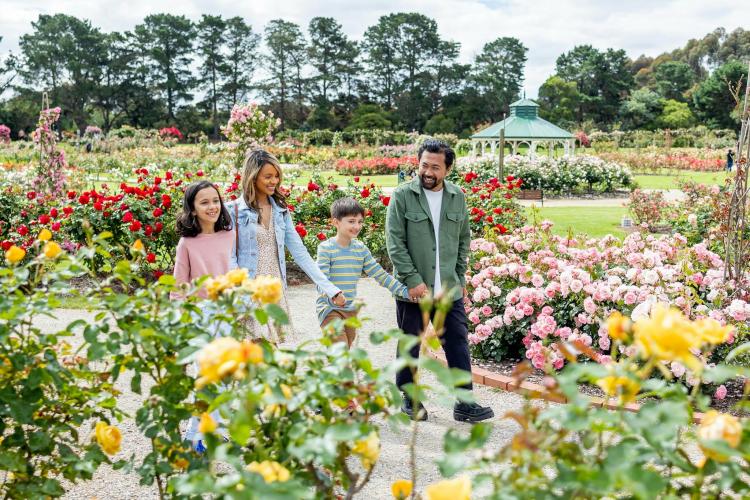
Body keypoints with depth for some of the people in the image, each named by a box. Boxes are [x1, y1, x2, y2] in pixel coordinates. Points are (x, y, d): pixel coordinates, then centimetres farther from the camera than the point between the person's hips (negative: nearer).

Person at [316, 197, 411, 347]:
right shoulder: (326, 248, -10)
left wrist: (404, 291, 0)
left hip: (351, 311, 6)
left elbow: (380, 274, 7)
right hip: (331, 311, -6)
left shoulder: (361, 249, 6)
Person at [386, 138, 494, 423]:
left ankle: (464, 403, 13)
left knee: (458, 343, 4)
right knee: (410, 346, 10)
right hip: (413, 290, -3)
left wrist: (460, 277, 8)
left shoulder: (457, 197, 5)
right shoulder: (402, 196, -8)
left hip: (449, 290, 3)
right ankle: (409, 399, 25)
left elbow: (464, 239, 14)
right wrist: (413, 280, -15)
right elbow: (394, 242, -10)